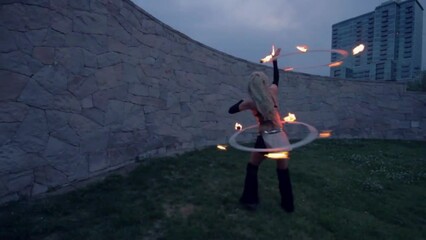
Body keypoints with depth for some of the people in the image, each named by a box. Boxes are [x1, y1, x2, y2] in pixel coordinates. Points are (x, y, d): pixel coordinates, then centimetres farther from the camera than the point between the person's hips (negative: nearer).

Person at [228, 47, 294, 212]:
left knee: (252, 168, 18)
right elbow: (276, 77, 19)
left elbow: (231, 110, 4)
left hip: (265, 139, -3)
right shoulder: (273, 91, -3)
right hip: (280, 137, 3)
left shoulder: (251, 102, -10)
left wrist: (242, 101, 19)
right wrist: (274, 61, 30)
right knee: (283, 171, 15)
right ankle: (288, 204, 25)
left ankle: (250, 200, 23)